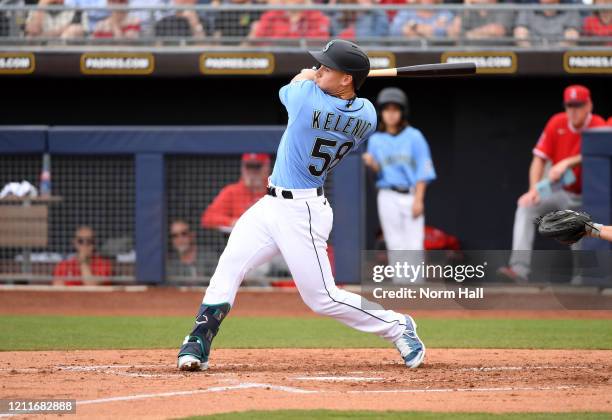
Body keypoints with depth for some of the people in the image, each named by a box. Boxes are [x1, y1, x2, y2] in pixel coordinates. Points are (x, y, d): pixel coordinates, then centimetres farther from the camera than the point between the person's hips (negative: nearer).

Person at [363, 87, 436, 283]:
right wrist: (371, 163, -14)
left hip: (411, 195, -2)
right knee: (395, 245, 1)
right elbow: (378, 172, 9)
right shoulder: (376, 140, 9)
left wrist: (418, 200, -10)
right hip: (388, 196, 2)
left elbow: (423, 170, -1)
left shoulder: (414, 136, 2)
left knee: (415, 244, -8)